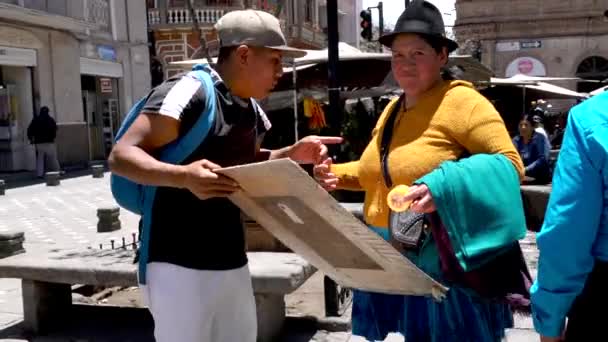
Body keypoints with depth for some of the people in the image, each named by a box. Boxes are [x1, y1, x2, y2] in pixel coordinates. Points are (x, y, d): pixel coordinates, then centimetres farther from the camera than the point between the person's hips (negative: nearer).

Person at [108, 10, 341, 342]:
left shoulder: (251, 111, 10)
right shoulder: (188, 93, -16)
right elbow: (121, 156, -19)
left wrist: (292, 154, 10)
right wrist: (183, 176, -35)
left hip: (232, 263, 8)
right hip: (180, 266, -8)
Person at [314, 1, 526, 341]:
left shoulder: (461, 101, -12)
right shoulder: (393, 109, 13)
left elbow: (510, 163, -18)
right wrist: (338, 174, 6)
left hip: (442, 259, -7)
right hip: (394, 260, 8)